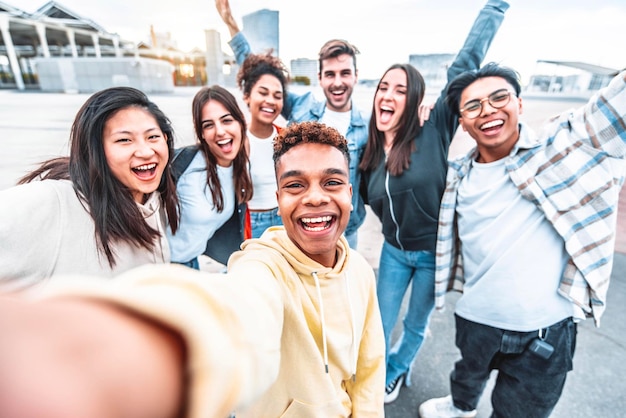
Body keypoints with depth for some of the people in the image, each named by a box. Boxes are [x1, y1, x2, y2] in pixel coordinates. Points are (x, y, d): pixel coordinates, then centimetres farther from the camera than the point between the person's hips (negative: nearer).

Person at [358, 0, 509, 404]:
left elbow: (466, 64, -22)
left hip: (433, 252, -3)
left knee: (416, 324, 20)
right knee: (382, 322, 17)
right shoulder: (370, 152, -6)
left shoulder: (434, 131, -19)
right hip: (394, 251, 3)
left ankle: (397, 371, 50)